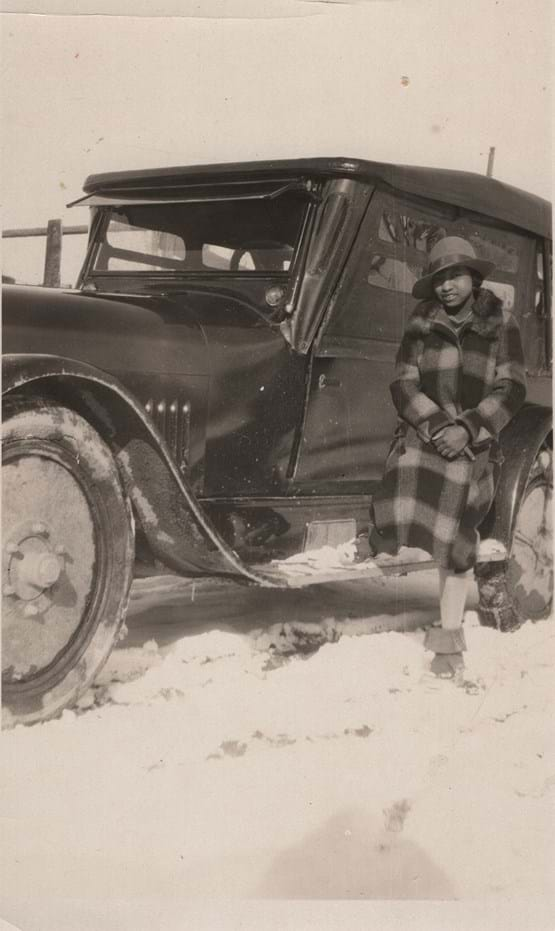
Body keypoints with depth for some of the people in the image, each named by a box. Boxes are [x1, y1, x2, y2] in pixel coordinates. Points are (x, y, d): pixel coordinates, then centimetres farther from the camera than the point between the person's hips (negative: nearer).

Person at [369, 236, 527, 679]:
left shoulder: (500, 324, 1)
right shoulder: (422, 324, 5)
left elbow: (510, 390, -5)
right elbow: (403, 384, 0)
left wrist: (466, 429, -17)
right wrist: (437, 425, -16)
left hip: (473, 445, -1)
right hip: (423, 435, 1)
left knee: (457, 539, 1)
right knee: (399, 512, -22)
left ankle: (450, 635, 15)